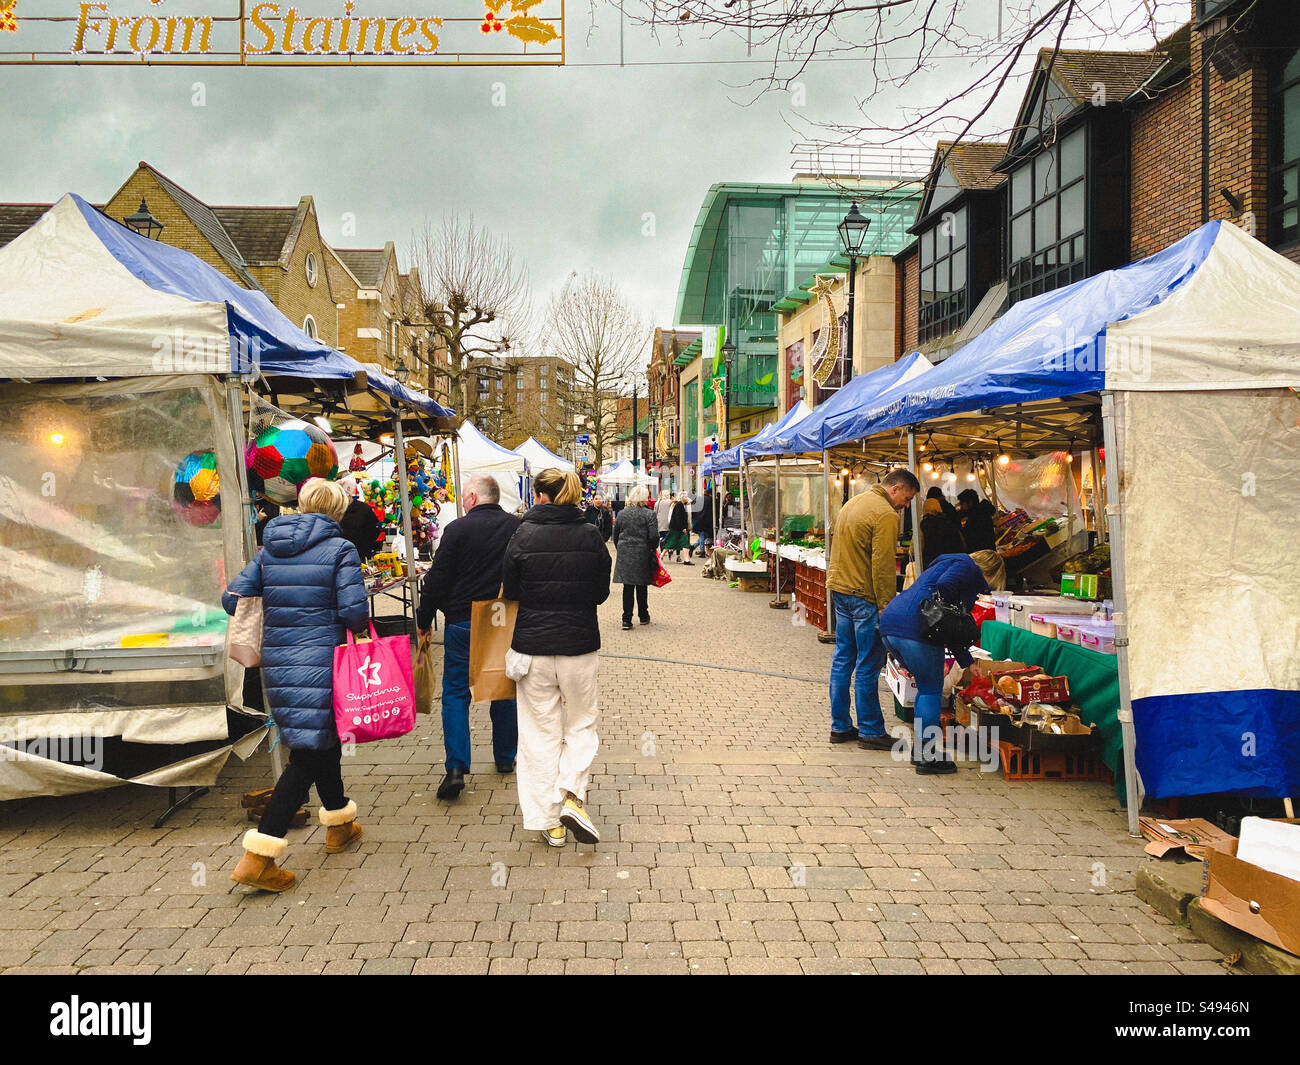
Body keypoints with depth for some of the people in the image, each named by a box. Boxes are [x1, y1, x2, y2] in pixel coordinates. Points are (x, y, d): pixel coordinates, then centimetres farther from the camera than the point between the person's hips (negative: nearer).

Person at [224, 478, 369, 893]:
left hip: (277, 665, 7)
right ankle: (258, 857, -4)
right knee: (306, 758, 0)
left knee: (322, 743, 22)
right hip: (319, 664, -7)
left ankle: (340, 825, 39)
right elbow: (355, 611, -14)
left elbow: (232, 599, 8)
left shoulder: (269, 550, 9)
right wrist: (360, 629, 8)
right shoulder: (340, 549, -7)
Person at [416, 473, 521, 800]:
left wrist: (424, 619, 3)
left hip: (463, 623, -3)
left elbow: (437, 579, -8)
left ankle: (456, 768, -5)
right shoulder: (518, 528, 1)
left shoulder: (458, 529, -10)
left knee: (455, 693, 4)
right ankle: (505, 758, 26)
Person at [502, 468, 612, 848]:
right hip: (580, 645, 1)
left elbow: (510, 592, -1)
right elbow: (601, 592, 4)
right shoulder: (590, 536, -4)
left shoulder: (523, 536, -9)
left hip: (533, 647, -1)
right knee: (581, 725, 18)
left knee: (541, 733, 10)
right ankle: (572, 796, 0)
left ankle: (549, 821, 15)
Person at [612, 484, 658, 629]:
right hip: (642, 555, -2)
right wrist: (652, 549, 6)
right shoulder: (649, 514, -8)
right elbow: (653, 536, -12)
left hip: (624, 554, 2)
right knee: (642, 587, 11)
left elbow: (615, 535, 8)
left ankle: (627, 619, 2)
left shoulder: (622, 513, 3)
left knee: (628, 587, 4)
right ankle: (643, 616, 23)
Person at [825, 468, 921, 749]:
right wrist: (887, 608, -15)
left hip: (839, 589, 9)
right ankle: (870, 731, 6)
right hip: (864, 597, -9)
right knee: (867, 667, -1)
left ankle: (840, 726, 20)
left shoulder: (852, 503, 15)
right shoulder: (886, 515, -14)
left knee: (842, 660, 13)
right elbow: (883, 566, -18)